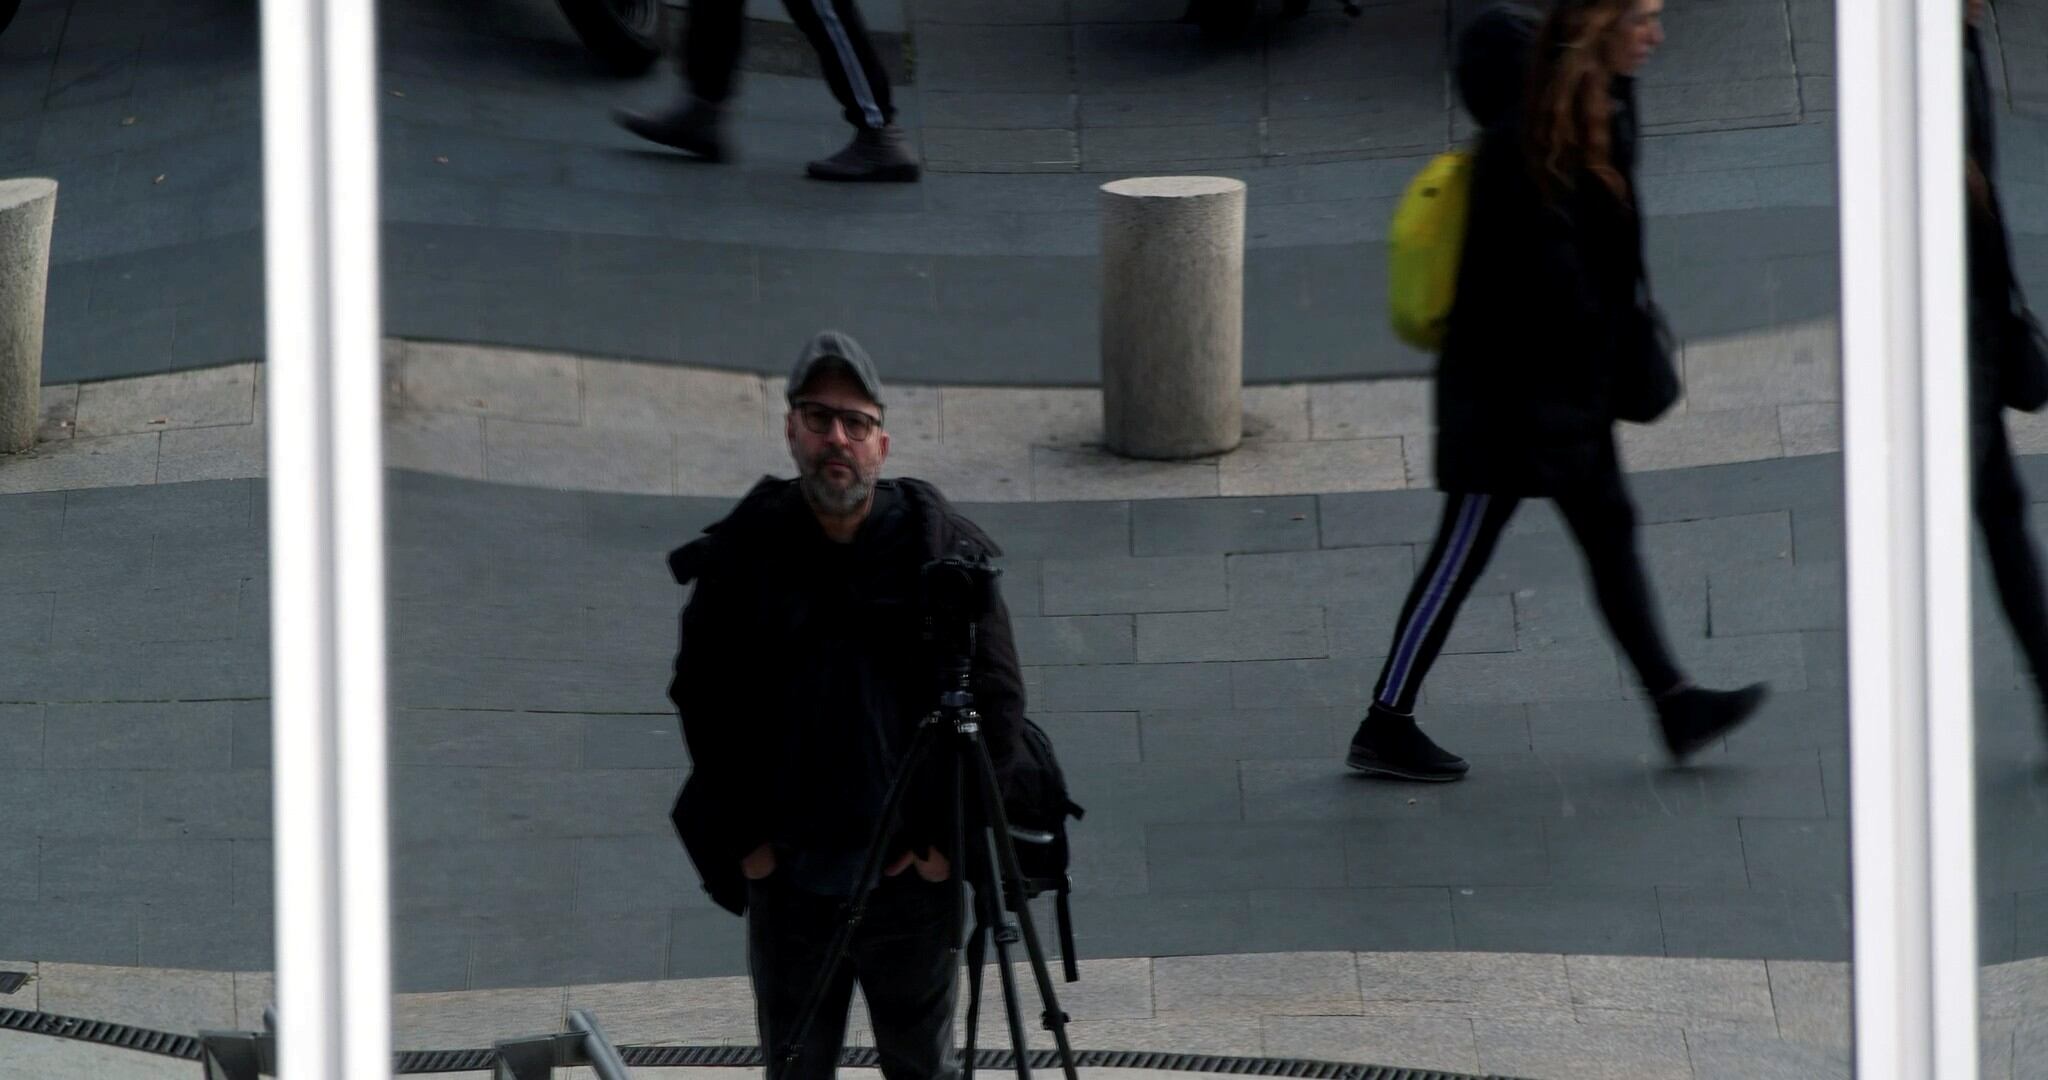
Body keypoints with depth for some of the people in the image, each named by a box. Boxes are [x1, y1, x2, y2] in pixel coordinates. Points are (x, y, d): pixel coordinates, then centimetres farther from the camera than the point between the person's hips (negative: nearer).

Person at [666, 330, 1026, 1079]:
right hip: (786, 874, 1)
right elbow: (703, 701, 3)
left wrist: (949, 835, -7)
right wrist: (743, 838, -1)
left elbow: (997, 706, -4)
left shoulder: (946, 550, -6)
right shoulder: (742, 554, -3)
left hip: (913, 870, -1)